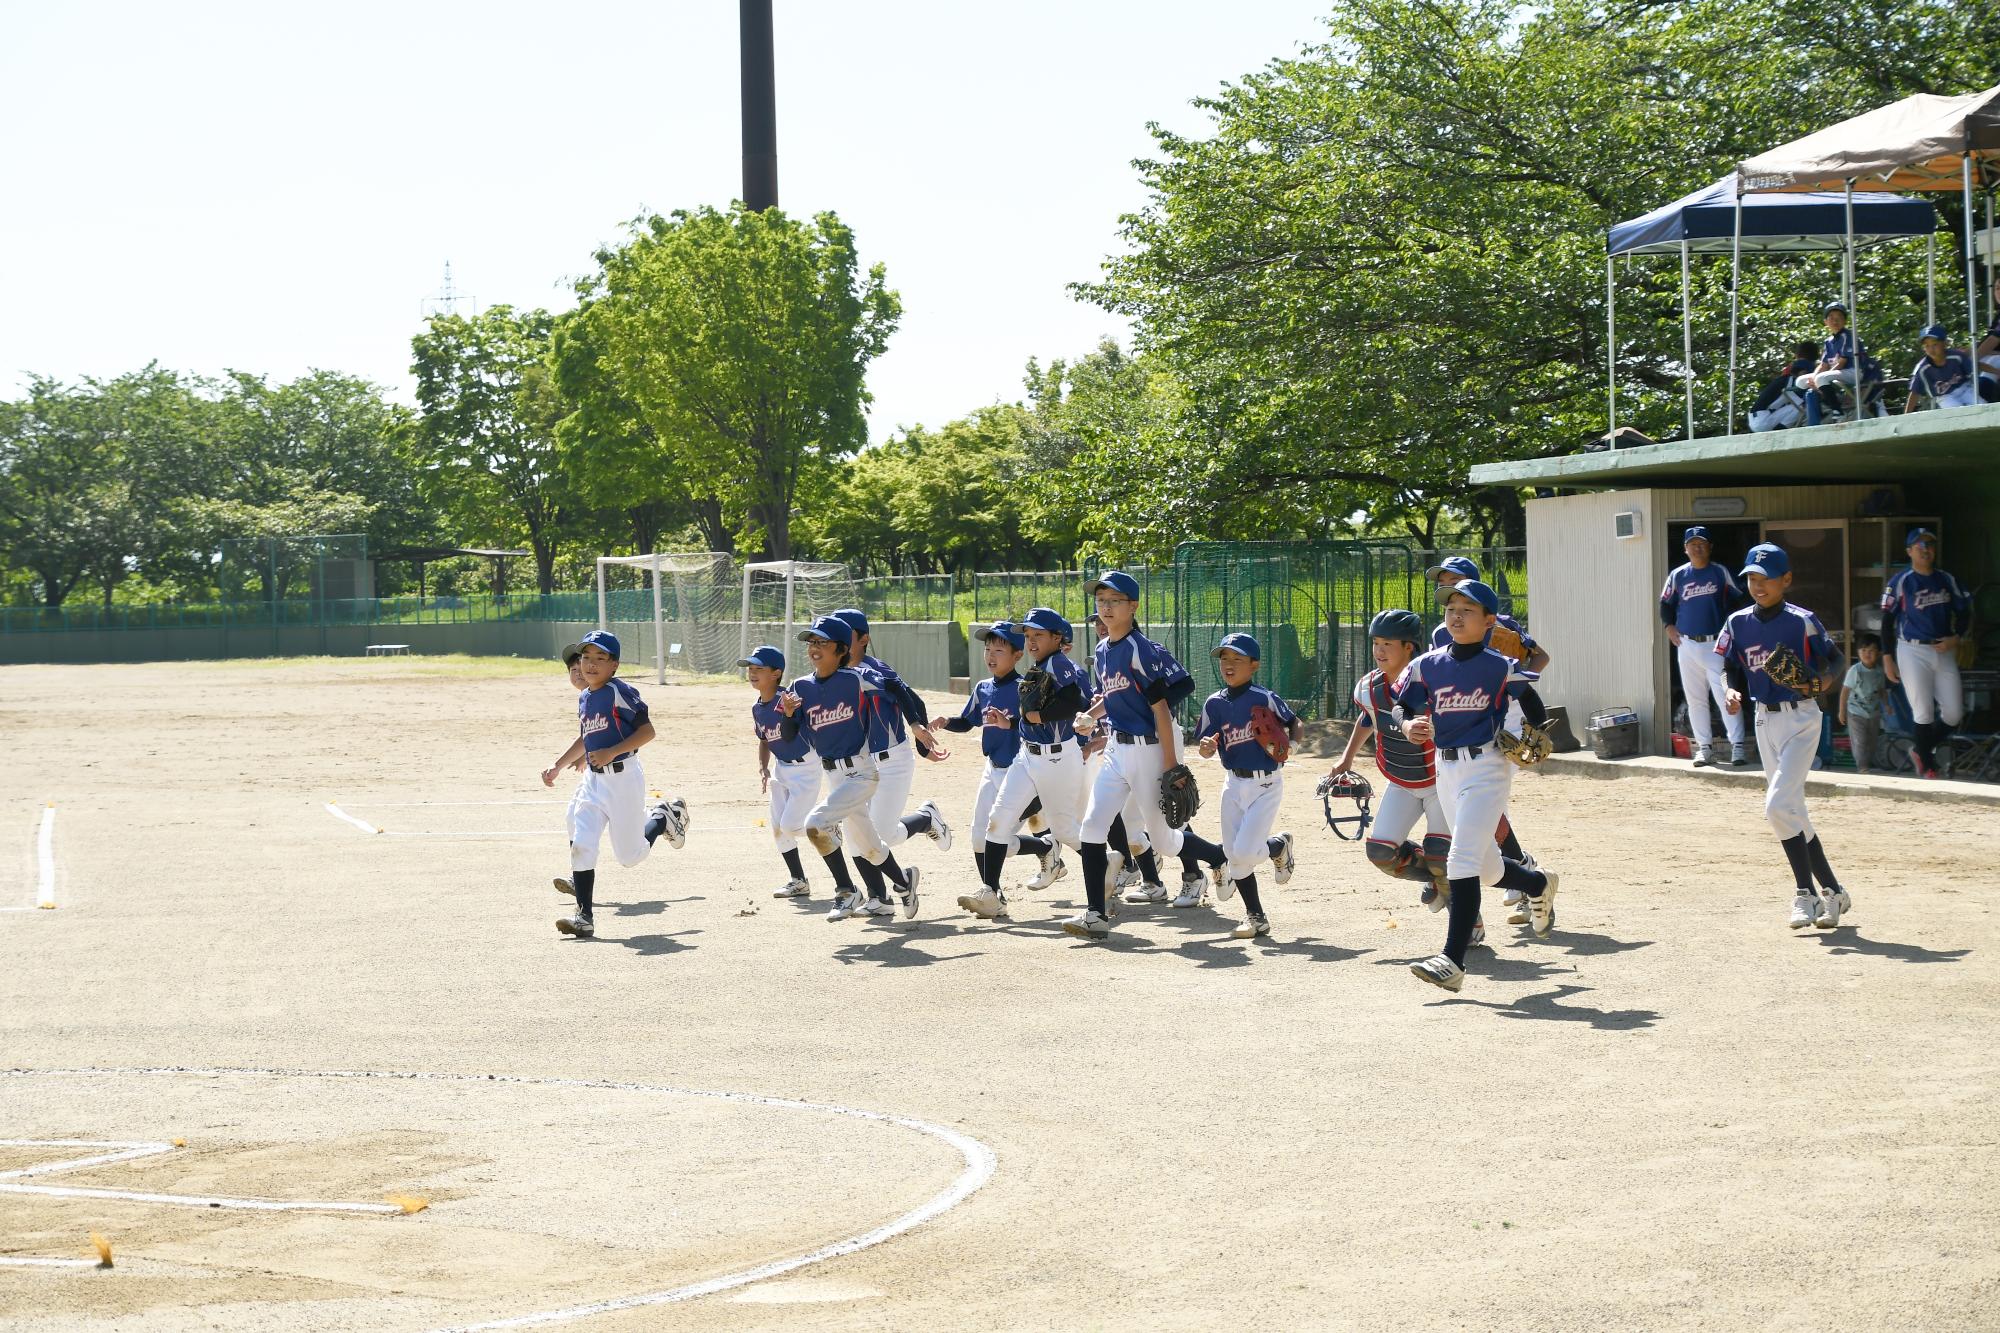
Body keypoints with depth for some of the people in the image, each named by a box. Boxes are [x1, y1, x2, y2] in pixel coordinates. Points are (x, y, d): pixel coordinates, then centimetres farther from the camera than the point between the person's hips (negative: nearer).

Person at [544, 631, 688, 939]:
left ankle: (664, 817, 31)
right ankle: (584, 916, -6)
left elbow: (647, 731, -15)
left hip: (623, 777, -6)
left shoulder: (620, 691, -12)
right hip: (593, 780, 6)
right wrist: (557, 768, 21)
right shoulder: (584, 698, 12)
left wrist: (611, 752, -22)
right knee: (581, 846, -10)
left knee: (629, 855, 4)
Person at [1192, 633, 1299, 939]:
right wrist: (1206, 747, -22)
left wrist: (1289, 744, -18)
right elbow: (1206, 749, 1)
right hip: (1234, 784, 5)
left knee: (1244, 853, -15)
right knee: (1234, 855, 5)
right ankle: (1256, 917, 19)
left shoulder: (1264, 699, -12)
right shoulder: (1214, 703, 0)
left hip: (1266, 785, -5)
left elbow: (1294, 723, 1)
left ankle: (1279, 845, 18)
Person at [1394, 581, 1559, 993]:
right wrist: (1407, 725, -13)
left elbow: (1533, 707, 3)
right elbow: (1402, 703, 9)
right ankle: (1540, 885, 52)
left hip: (1487, 766, -6)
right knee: (1487, 866, 18)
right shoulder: (1428, 665, 4)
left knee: (1463, 861, -17)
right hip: (1446, 769, 6)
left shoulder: (1501, 667, -6)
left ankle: (1453, 961, -20)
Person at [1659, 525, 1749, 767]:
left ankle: (1737, 746, -14)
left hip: (1716, 644, -3)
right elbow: (1665, 604, 16)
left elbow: (1739, 600, 7)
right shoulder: (1678, 575, 7)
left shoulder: (1721, 573, 1)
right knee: (1695, 699, 6)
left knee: (1725, 696, -13)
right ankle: (1705, 747, 13)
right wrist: (1669, 627, 3)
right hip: (1687, 645, 3)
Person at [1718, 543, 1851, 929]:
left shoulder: (1802, 621, -9)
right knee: (1792, 812, 9)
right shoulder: (1738, 623, 5)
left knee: (1779, 805, -18)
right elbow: (1732, 670, 11)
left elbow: (1833, 658, 0)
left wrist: (1822, 680, -20)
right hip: (1764, 720, 6)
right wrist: (1734, 695, -9)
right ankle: (1832, 892, 19)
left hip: (1801, 718, -6)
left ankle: (1806, 893, -10)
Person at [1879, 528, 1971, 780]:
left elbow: (1964, 614, 15)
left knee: (1954, 714, 1)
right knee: (1923, 713, -5)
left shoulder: (1947, 580, 10)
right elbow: (1887, 622, -2)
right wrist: (1888, 659, -6)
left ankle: (1922, 750, 23)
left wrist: (1956, 638, -4)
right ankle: (1928, 766, 8)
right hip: (1913, 652, -4)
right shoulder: (1900, 583, -2)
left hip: (1944, 652, 4)